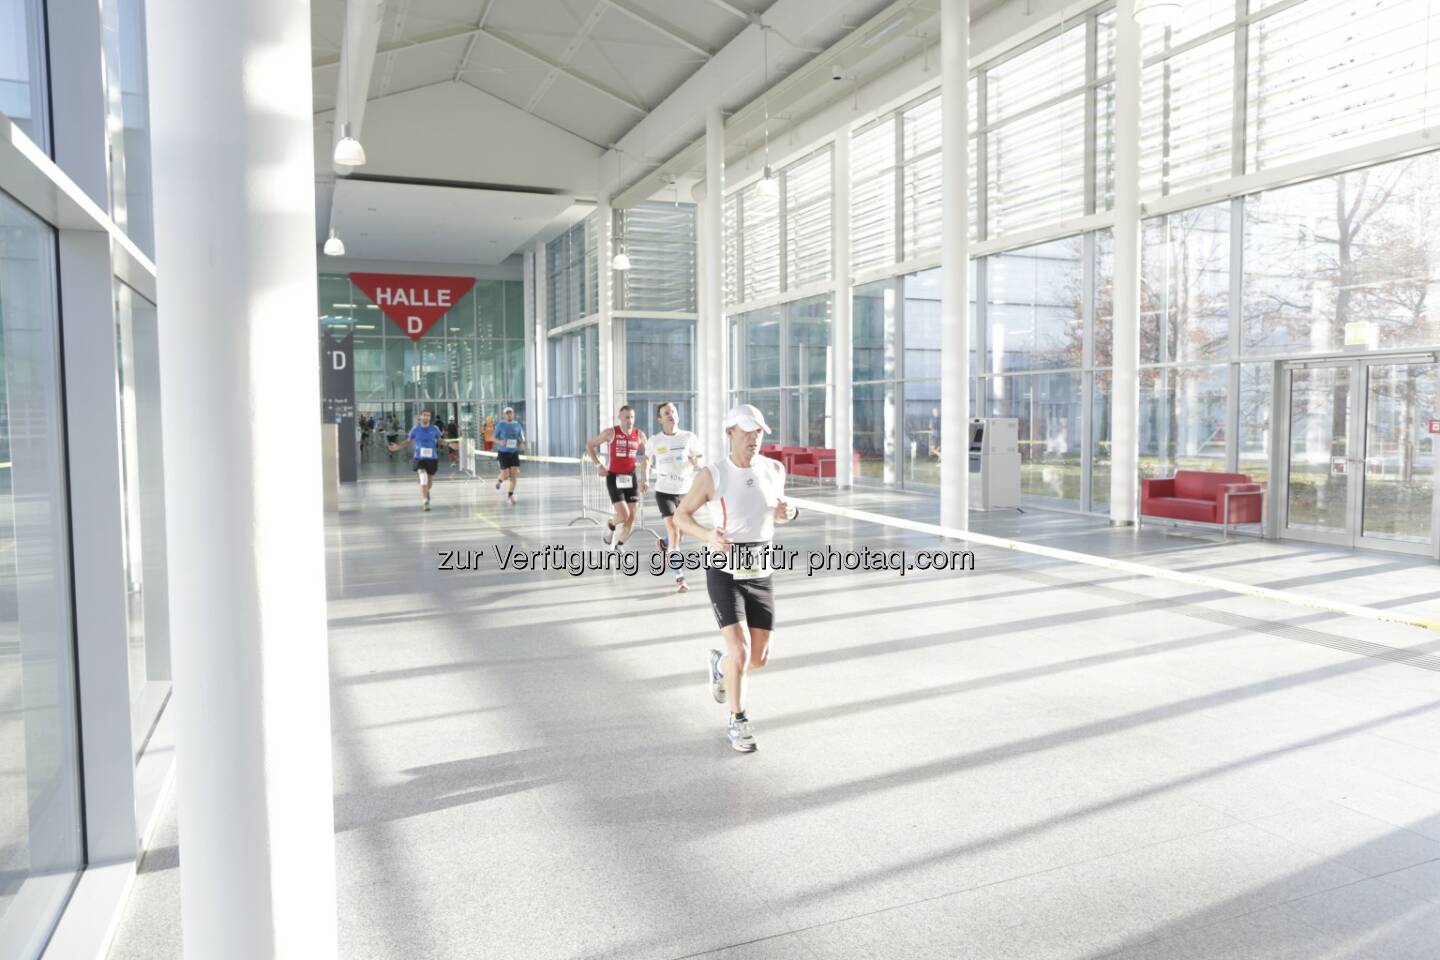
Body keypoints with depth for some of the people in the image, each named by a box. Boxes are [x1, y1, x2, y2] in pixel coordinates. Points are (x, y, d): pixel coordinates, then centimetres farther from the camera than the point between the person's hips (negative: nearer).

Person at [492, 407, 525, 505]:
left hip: (514, 452, 3)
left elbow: (522, 437, 11)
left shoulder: (517, 425, 5)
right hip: (504, 452, -3)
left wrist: (522, 443, -11)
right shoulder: (500, 425, -3)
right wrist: (500, 442, -20)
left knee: (514, 474, -6)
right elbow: (495, 438, 2)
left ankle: (510, 496, 7)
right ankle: (500, 480, 32)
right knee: (506, 475, -7)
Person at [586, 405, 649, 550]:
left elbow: (645, 458, 8)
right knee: (623, 515, -17)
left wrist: (645, 478, -3)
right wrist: (599, 465, -7)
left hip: (630, 478, 4)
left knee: (632, 517, 1)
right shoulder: (611, 432, -8)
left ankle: (618, 546, 21)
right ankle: (610, 525, 18)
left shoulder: (639, 435, 0)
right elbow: (589, 446, 3)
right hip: (614, 478, -4)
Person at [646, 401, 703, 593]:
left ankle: (663, 544, 47)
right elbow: (647, 457, 15)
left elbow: (699, 459, 3)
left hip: (685, 491, 2)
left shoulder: (688, 437, -5)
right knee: (674, 532, -14)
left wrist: (695, 461, -19)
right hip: (664, 491, -2)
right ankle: (679, 578, -7)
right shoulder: (655, 440, -4)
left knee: (681, 535, 13)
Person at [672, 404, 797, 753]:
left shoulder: (774, 469, 0)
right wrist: (709, 537, -21)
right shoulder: (713, 475, -11)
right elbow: (681, 515, -2)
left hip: (759, 572, 4)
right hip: (724, 570, -4)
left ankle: (720, 664, 42)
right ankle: (737, 722, 9)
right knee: (740, 650, -15)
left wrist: (788, 512, -9)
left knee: (759, 658, 6)